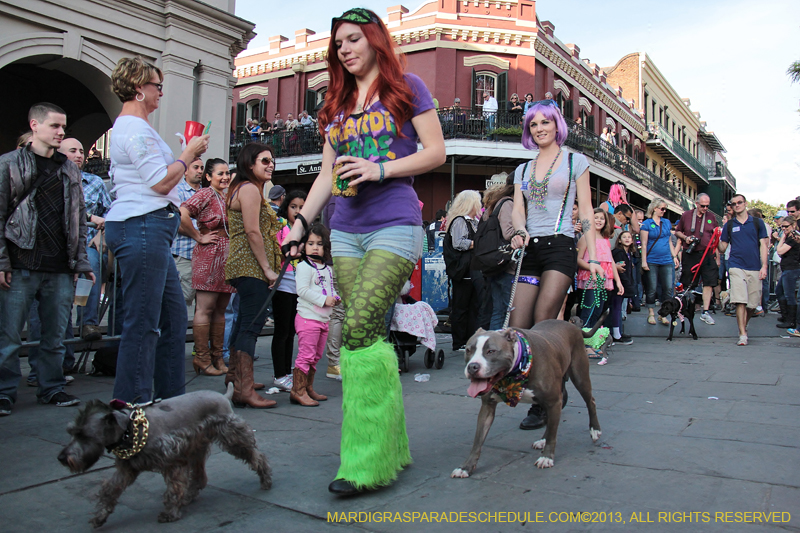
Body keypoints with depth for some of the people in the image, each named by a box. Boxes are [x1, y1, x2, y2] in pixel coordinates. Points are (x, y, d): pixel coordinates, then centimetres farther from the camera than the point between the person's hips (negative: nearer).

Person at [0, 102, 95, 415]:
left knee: (55, 335, 7)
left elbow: (79, 218, 16)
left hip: (60, 269, 4)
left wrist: (81, 261, 9)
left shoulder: (69, 169, 16)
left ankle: (51, 388, 19)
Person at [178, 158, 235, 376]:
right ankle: (202, 360, 1)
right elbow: (182, 214, -20)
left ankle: (217, 357, 16)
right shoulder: (205, 194, -5)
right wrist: (199, 237, -12)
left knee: (220, 309, 10)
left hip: (228, 256, 8)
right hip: (210, 255, -8)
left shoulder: (227, 197, 19)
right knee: (205, 308, -5)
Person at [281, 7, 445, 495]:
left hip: (394, 226, -6)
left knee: (360, 328, -18)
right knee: (371, 335, 2)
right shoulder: (338, 103, 21)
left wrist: (380, 169, -13)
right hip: (346, 231, 6)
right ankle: (392, 446, 13)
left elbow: (437, 152, -1)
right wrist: (301, 222, 12)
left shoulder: (406, 87, 6)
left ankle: (368, 460, -11)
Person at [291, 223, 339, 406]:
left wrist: (335, 298, 4)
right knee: (306, 355, -8)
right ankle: (298, 390, 1)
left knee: (316, 356, 14)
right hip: (308, 317, -8)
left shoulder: (328, 269, 15)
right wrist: (323, 300, -21)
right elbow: (302, 290, -19)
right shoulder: (304, 266, -10)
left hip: (324, 318, 8)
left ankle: (308, 388, 25)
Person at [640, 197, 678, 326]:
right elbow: (644, 244, -5)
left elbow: (669, 241, 19)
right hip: (652, 261, -4)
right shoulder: (647, 224, -3)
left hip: (667, 260, 4)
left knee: (669, 289, -1)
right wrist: (644, 261, -10)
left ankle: (664, 314, 6)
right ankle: (651, 313, 15)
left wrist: (674, 256, 13)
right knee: (652, 289, 2)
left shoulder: (667, 222, 13)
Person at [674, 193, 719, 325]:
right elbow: (677, 231, 14)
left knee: (709, 282, -6)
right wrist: (685, 237, -7)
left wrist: (717, 256, 8)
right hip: (690, 254, -1)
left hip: (708, 255, 1)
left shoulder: (712, 217, 11)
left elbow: (716, 239, 15)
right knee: (688, 284, 4)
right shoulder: (686, 215, 6)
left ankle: (705, 312, -2)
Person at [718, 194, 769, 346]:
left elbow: (763, 245, 5)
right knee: (740, 302, -12)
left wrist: (764, 266, -4)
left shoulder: (757, 223, 9)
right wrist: (718, 238, -9)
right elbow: (722, 248, 11)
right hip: (736, 267, -1)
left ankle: (744, 326, 27)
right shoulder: (729, 225, 10)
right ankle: (742, 335, -10)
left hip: (755, 268, 1)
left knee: (752, 304, 4)